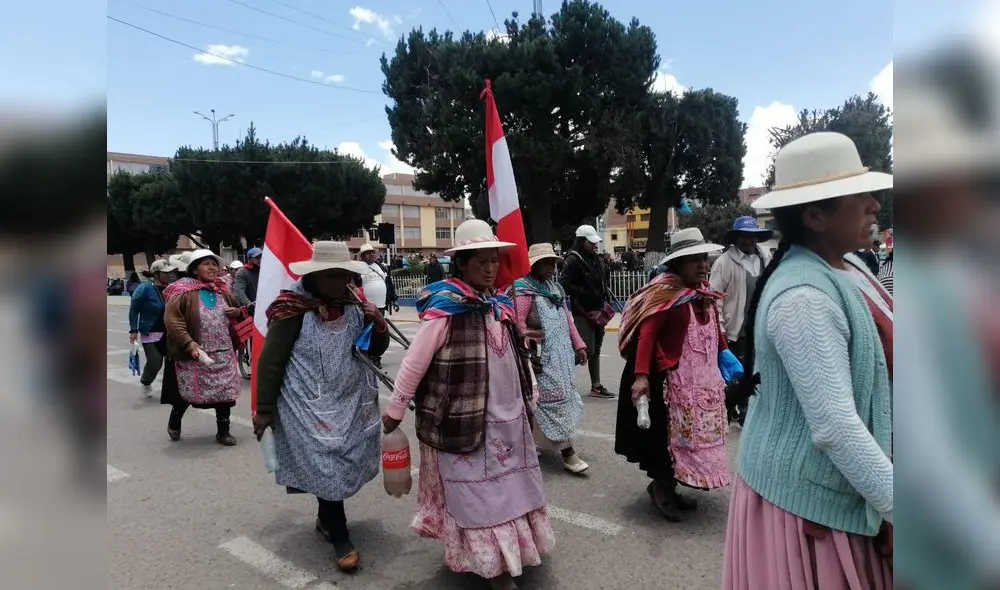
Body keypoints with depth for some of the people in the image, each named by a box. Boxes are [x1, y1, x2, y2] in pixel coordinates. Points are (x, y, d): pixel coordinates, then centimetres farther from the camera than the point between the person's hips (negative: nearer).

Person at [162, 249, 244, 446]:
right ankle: (174, 421, 40)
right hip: (195, 354, -4)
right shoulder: (184, 292, -9)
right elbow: (172, 320, -16)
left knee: (225, 391, 6)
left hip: (224, 354, 4)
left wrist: (237, 312, 0)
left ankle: (223, 430, 21)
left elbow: (237, 310, 25)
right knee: (187, 391, 10)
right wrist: (189, 343, -27)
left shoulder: (223, 291, 9)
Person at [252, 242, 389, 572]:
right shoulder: (294, 310, -14)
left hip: (353, 404, 6)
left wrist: (377, 324, -11)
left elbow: (375, 350, 9)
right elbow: (270, 361, -10)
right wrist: (264, 409, -8)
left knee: (348, 464, 16)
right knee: (325, 469, -1)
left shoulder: (353, 305, 2)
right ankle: (340, 537, 18)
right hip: (311, 408, -6)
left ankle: (326, 519, 40)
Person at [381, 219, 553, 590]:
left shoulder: (500, 304, 6)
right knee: (478, 494, 7)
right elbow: (415, 361, -13)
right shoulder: (446, 306, -16)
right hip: (466, 419, -7)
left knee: (510, 488, 20)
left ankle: (509, 551, 41)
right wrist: (396, 408, -8)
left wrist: (530, 395, 18)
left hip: (508, 417, 7)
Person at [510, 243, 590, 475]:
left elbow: (567, 318, 18)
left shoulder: (554, 287, 15)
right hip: (542, 357, -9)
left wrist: (578, 344, 15)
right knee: (555, 399, -7)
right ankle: (567, 453, 0)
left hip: (560, 355, 9)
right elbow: (517, 324, -19)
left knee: (564, 395, 14)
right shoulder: (524, 290, -12)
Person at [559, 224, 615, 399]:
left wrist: (604, 298, 10)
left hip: (599, 310, 9)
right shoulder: (573, 260, -13)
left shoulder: (596, 259, 12)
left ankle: (596, 386, 22)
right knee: (587, 350, -12)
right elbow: (564, 284, -21)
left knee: (596, 350, 13)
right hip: (583, 312, -8)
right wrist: (584, 293, -21)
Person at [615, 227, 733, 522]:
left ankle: (668, 486, 30)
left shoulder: (704, 292, 7)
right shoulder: (665, 292, -17)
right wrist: (641, 376, -33)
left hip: (703, 380, 9)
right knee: (671, 434, 1)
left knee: (694, 434, 16)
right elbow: (645, 335, -24)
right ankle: (661, 486, 22)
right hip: (673, 379, -9)